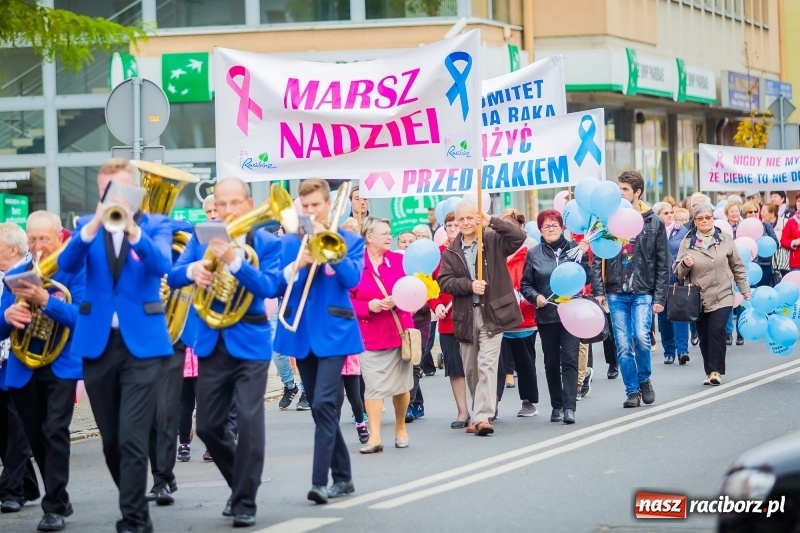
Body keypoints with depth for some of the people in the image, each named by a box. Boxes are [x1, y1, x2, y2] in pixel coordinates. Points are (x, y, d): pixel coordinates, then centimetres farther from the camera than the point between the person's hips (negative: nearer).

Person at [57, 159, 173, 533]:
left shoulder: (156, 225, 2)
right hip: (96, 343, 3)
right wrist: (95, 224, -27)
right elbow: (67, 265, -12)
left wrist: (132, 228, -34)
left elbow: (162, 266, -19)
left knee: (132, 439, -12)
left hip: (142, 343, -3)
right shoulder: (87, 225, 7)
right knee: (112, 442, 11)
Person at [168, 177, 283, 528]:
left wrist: (234, 261, -33)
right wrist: (192, 269, -26)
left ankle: (245, 502, -3)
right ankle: (240, 484, 30)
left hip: (250, 342, -4)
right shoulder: (201, 237, 5)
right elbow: (172, 277, -3)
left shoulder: (267, 242, -4)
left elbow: (269, 287, -19)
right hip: (212, 343, 4)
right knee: (208, 426, 7)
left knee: (249, 420, -13)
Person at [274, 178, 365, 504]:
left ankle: (320, 481, -19)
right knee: (320, 407, 9)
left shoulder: (350, 240, 4)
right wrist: (297, 264, -17)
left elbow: (352, 278, -12)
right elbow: (275, 284, 0)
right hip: (301, 333, 4)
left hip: (332, 332, -4)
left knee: (324, 404, -17)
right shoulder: (289, 242, 10)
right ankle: (342, 476, 19)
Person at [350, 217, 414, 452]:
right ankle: (375, 437, -7)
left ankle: (401, 429, 26)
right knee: (373, 387, -7)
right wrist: (368, 306, -19)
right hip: (370, 335, -2)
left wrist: (397, 300, -19)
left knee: (401, 385, 10)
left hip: (399, 332, 3)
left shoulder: (398, 260, 3)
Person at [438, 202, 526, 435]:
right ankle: (480, 413, 24)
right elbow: (444, 281, 0)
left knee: (487, 364, -13)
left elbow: (519, 236, -14)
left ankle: (483, 416, -18)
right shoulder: (451, 252, 11)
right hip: (465, 316, 5)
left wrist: (492, 222, -17)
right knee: (470, 369, 10)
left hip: (492, 313, -4)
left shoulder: (494, 241, 1)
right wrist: (469, 285, -15)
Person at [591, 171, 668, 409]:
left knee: (641, 337, -16)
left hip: (642, 293, -2)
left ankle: (644, 379, 8)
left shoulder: (654, 223, 3)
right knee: (623, 346, 1)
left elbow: (663, 263, 2)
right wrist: (598, 290, -6)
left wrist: (660, 297, -4)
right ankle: (632, 391, 12)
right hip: (616, 293, 2)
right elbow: (598, 258, 3)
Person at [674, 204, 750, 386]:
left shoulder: (725, 239, 4)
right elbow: (678, 272, 5)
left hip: (722, 297, -1)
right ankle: (710, 371, 14)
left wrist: (745, 290, 10)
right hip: (698, 299, 1)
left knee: (717, 330, -16)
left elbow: (737, 267, 11)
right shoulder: (687, 243, 3)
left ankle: (715, 371, -10)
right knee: (704, 336, 3)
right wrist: (685, 265, -17)